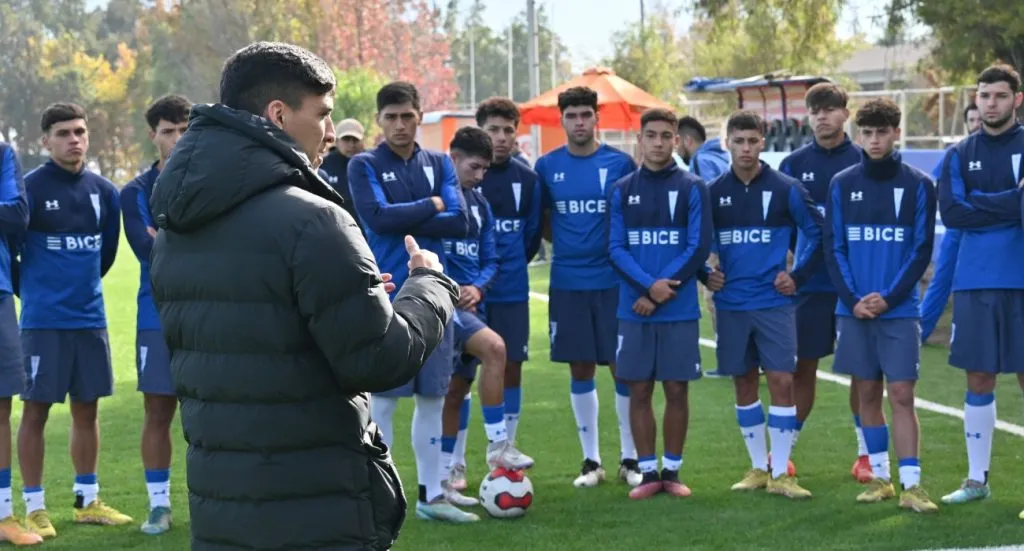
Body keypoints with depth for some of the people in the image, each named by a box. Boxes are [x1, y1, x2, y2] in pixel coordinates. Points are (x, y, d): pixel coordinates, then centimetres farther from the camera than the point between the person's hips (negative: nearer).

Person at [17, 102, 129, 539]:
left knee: (87, 409, 11)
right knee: (36, 410, 0)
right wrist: (34, 291, 7)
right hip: (43, 321, -5)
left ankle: (87, 501, 21)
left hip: (90, 318, 5)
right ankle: (34, 507, 7)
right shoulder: (29, 188, -9)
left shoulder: (104, 191, 5)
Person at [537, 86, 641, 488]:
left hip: (614, 280, -2)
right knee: (581, 370, 7)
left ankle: (630, 459, 13)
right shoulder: (547, 166, 4)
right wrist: (565, 243, 1)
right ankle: (591, 461, 16)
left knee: (623, 368, 1)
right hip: (567, 284, 2)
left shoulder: (620, 163, -2)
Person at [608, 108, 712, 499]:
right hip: (633, 310, 2)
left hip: (680, 311, -1)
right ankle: (647, 473, 11)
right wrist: (649, 285, -15)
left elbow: (699, 247, -5)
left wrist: (659, 291, -11)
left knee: (676, 390, 3)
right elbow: (616, 248, 1)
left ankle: (672, 471, 13)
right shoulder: (623, 191, 7)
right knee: (639, 390, 3)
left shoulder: (692, 188, 1)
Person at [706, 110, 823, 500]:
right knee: (744, 384, 8)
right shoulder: (713, 192, 5)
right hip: (731, 304, 2)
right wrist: (707, 275, 3)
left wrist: (797, 277, 0)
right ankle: (758, 468, 18)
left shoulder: (785, 189, -2)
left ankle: (780, 474, 0)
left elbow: (818, 233, 5)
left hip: (774, 302, -2)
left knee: (781, 381, -7)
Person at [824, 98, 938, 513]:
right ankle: (879, 478, 16)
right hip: (853, 310, 2)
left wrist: (889, 298, -11)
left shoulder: (918, 184, 0)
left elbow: (922, 250, -2)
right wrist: (853, 299, -8)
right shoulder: (842, 184, 5)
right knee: (867, 393, 7)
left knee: (901, 395, -6)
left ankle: (911, 485, -6)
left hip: (899, 310, -2)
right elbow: (833, 248, 4)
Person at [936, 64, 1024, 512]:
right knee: (978, 381, 9)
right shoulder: (960, 155, 10)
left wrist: (980, 205, -14)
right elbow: (951, 211, -4)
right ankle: (977, 479, 18)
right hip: (975, 282, 3)